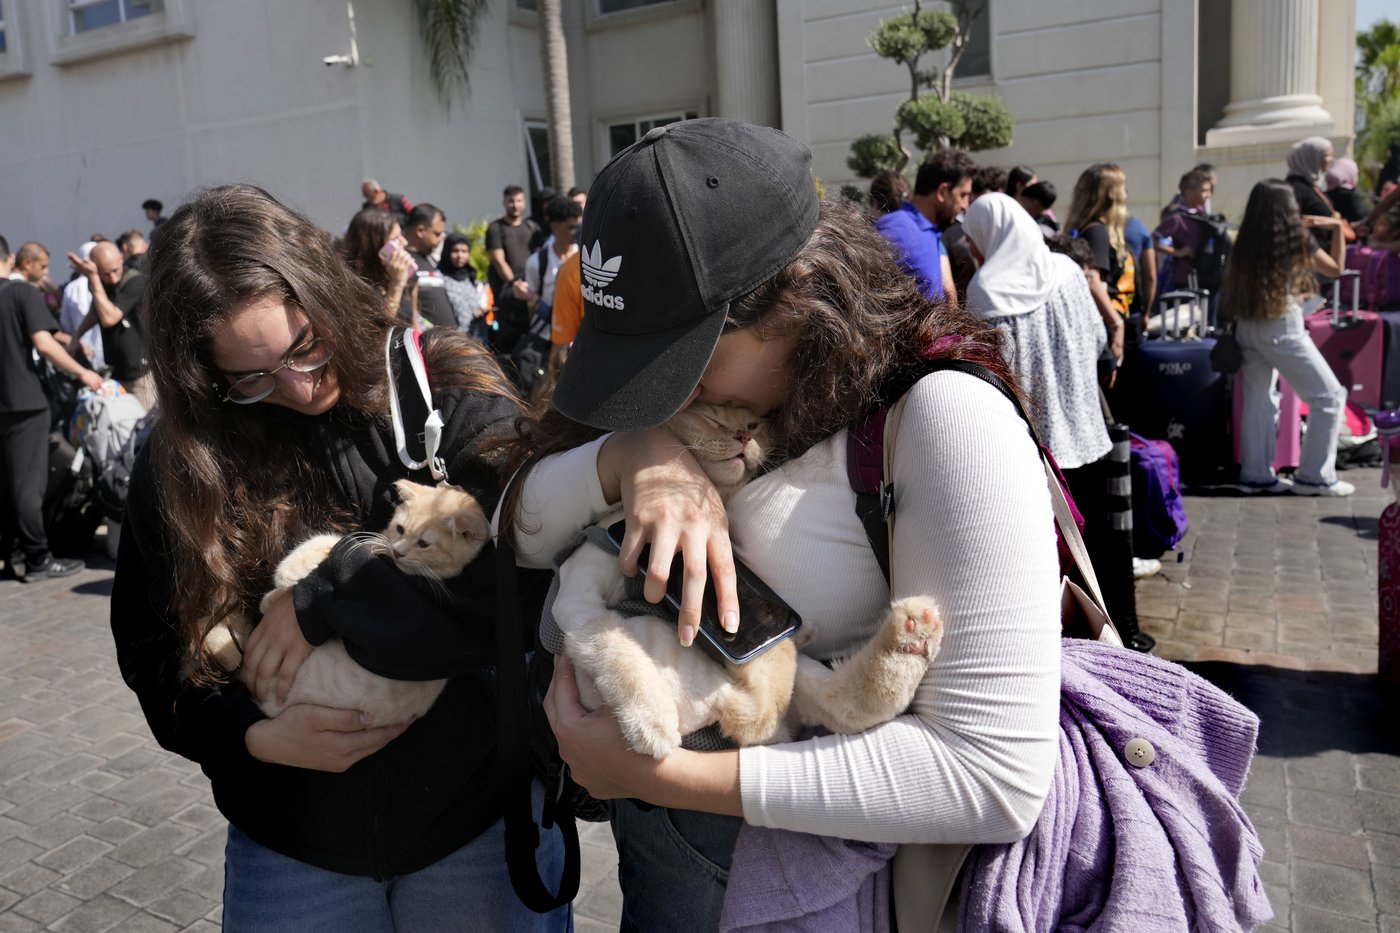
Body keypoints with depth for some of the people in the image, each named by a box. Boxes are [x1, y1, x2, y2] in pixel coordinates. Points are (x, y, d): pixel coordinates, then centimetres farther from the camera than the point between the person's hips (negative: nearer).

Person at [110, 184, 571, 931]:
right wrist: (249, 735, -13)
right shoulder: (184, 459, -3)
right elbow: (147, 645, 4)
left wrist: (322, 610, -23)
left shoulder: (450, 392, -13)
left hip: (479, 813, -1)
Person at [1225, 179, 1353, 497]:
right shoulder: (1297, 239, -7)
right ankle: (1315, 477, 5)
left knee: (1257, 400, 11)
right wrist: (1337, 228, 13)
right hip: (1282, 329, -5)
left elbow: (1231, 289, 7)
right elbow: (1335, 269, 8)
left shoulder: (1246, 243, 2)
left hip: (1247, 328, 5)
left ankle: (1256, 474, 13)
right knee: (1330, 396, 6)